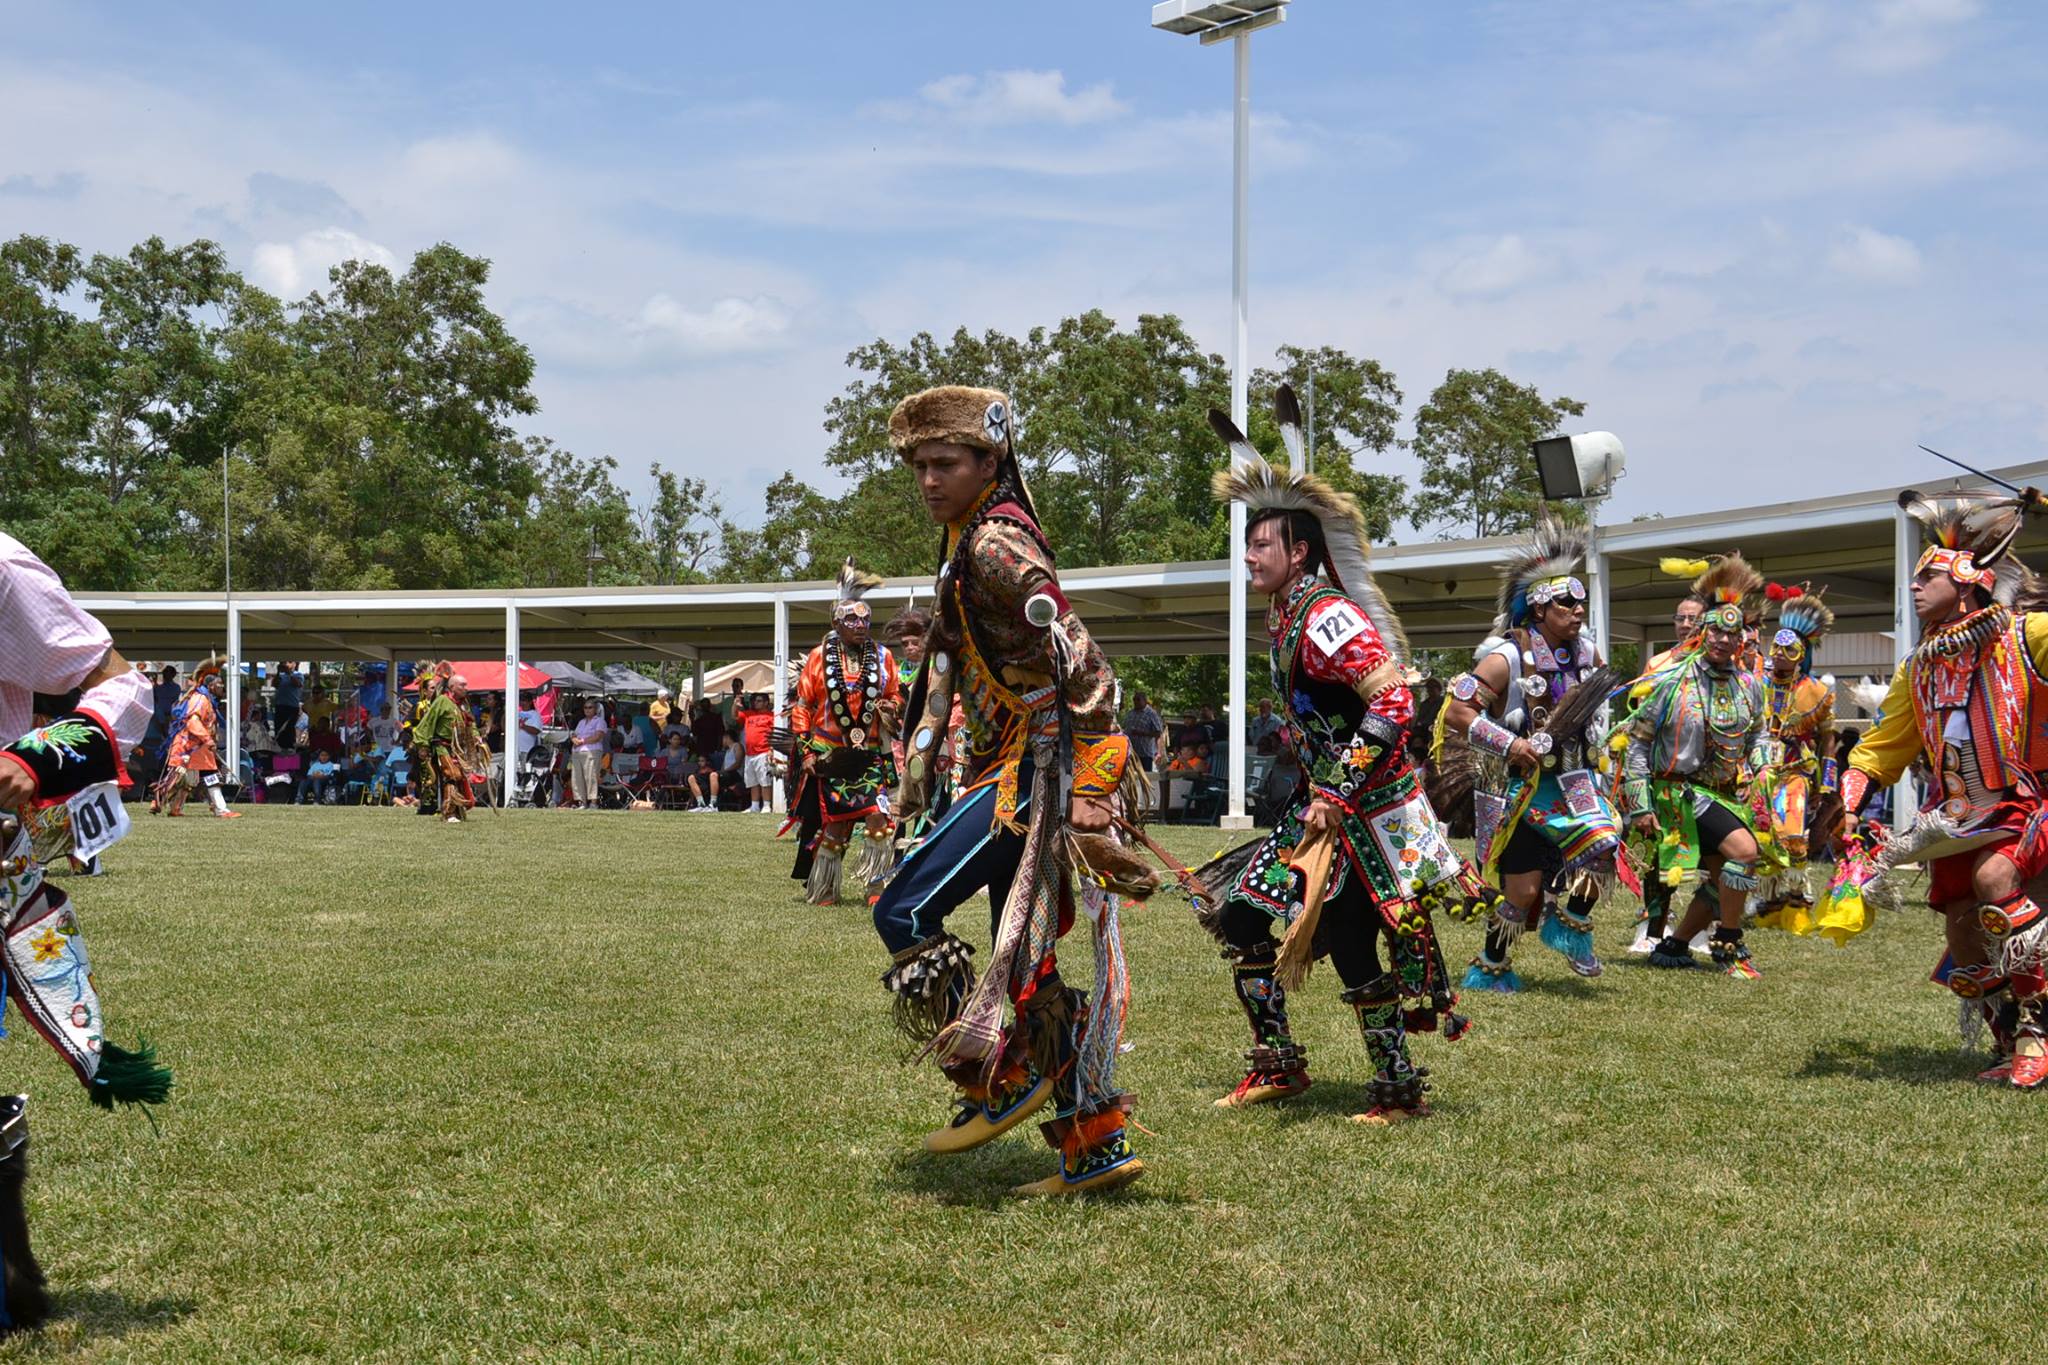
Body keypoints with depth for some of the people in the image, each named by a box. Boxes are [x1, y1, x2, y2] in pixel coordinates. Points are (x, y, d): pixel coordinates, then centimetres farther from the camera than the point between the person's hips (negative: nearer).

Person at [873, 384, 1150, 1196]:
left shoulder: (997, 542, -14)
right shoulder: (962, 543, 17)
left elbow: (1078, 659, -21)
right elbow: (947, 654, 26)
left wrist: (1090, 788, -24)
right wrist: (921, 755, 19)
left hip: (1038, 767, -10)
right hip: (1009, 772, 10)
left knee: (905, 913, -11)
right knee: (1025, 969, 10)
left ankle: (1002, 1078, -3)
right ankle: (1095, 1144, 15)